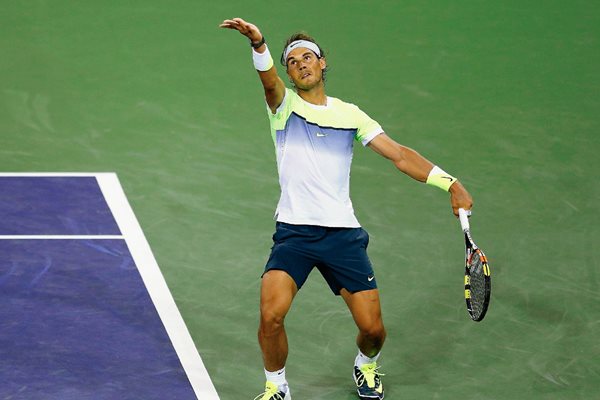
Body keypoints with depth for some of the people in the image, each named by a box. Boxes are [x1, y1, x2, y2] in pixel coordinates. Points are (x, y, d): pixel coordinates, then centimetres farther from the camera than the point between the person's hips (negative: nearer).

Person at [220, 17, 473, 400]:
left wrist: (450, 184, -9)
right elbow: (269, 80, -19)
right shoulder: (284, 105, 4)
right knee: (271, 315, -22)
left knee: (373, 328, -1)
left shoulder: (349, 114, 10)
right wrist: (258, 43, -43)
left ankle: (366, 366, 36)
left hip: (343, 234, 2)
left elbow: (399, 154, 4)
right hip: (294, 233, -2)